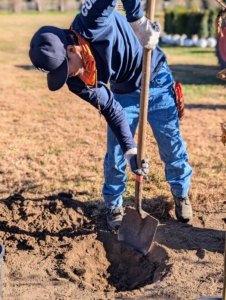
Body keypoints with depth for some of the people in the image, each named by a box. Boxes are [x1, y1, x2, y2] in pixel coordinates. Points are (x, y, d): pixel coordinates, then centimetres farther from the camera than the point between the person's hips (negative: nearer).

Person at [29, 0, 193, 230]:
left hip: (156, 81, -2)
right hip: (123, 93, 3)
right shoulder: (77, 81, -22)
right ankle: (114, 206, 25)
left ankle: (181, 195, 30)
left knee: (172, 146, 7)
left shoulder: (92, 22, -37)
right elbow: (110, 109, -18)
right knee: (116, 154, 2)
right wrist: (130, 150, -23)